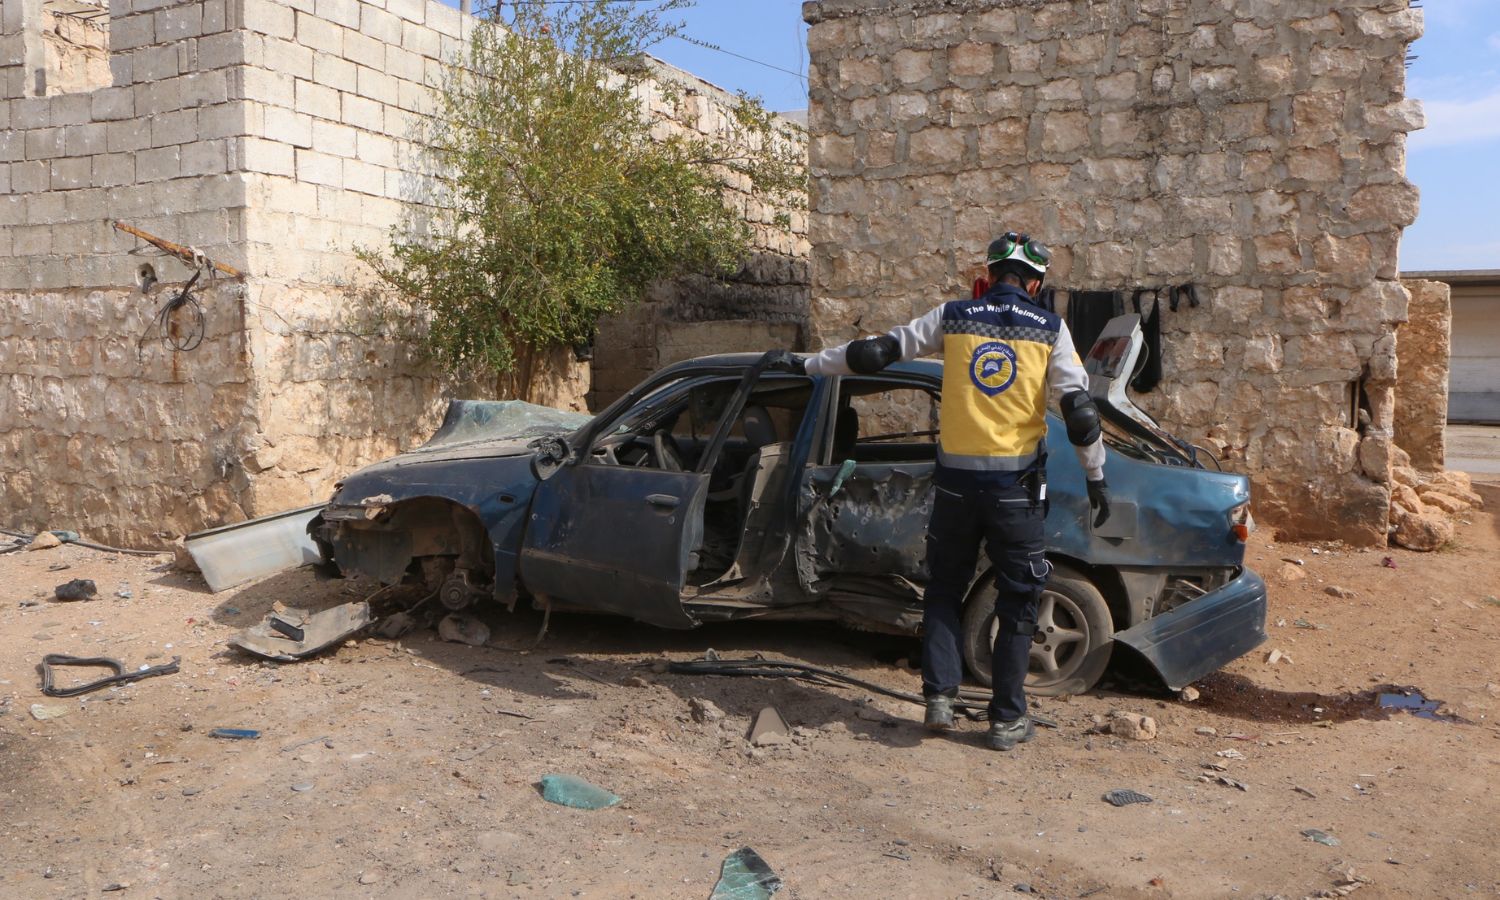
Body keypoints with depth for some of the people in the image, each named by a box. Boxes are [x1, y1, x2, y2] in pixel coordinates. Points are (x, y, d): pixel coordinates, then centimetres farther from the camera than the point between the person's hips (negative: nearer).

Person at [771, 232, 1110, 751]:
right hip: (1017, 485, -1)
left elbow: (874, 353, 6)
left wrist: (809, 364, 18)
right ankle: (1007, 719, 13)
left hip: (956, 479, 1)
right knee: (1017, 602, 10)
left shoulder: (952, 318, 3)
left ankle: (939, 696, 9)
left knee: (943, 589, 17)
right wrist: (1096, 477, 7)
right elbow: (1079, 410, -3)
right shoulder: (1050, 329, 0)